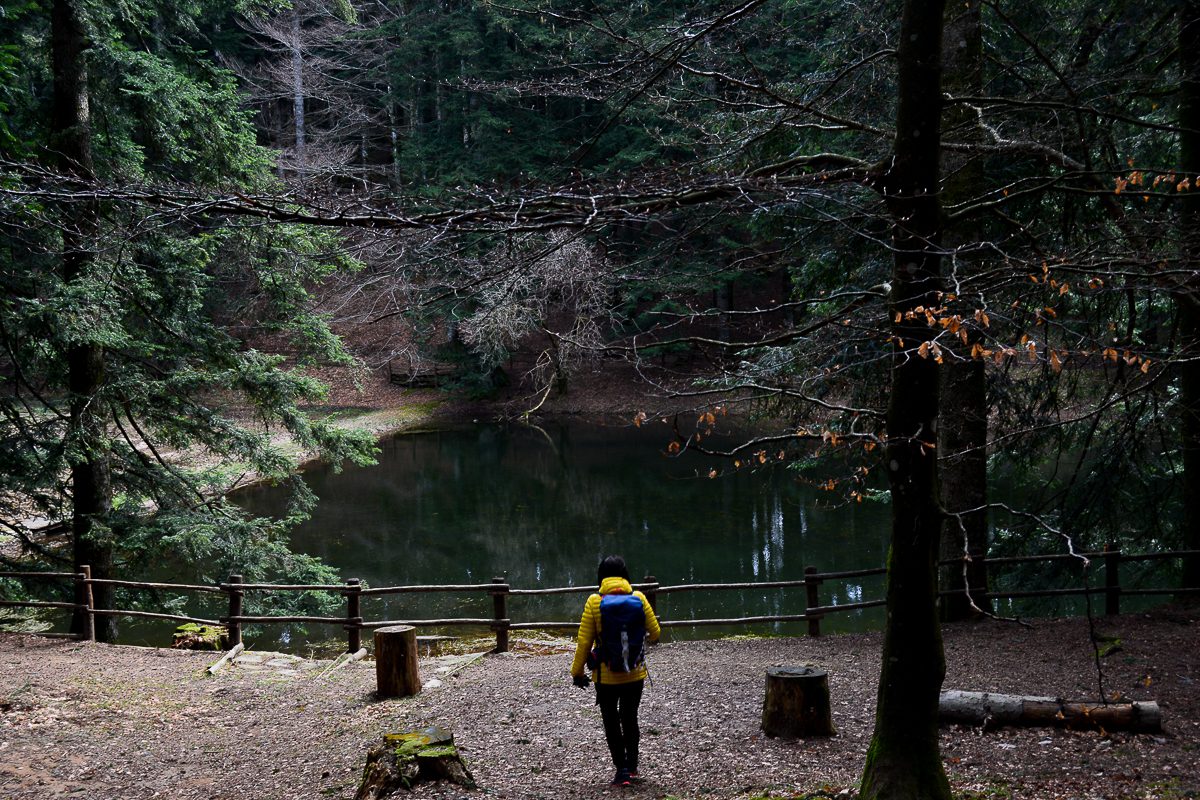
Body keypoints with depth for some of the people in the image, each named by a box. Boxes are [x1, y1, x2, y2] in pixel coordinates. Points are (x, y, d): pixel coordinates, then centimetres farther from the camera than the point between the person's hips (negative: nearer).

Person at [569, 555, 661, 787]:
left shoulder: (594, 602, -11)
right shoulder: (639, 599, -7)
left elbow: (584, 641, -10)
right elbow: (655, 633, 1)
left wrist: (577, 671, 1)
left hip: (606, 676, -2)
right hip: (635, 674, 2)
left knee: (612, 723, 10)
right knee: (630, 718, 18)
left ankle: (622, 770, 8)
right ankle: (632, 767, 21)